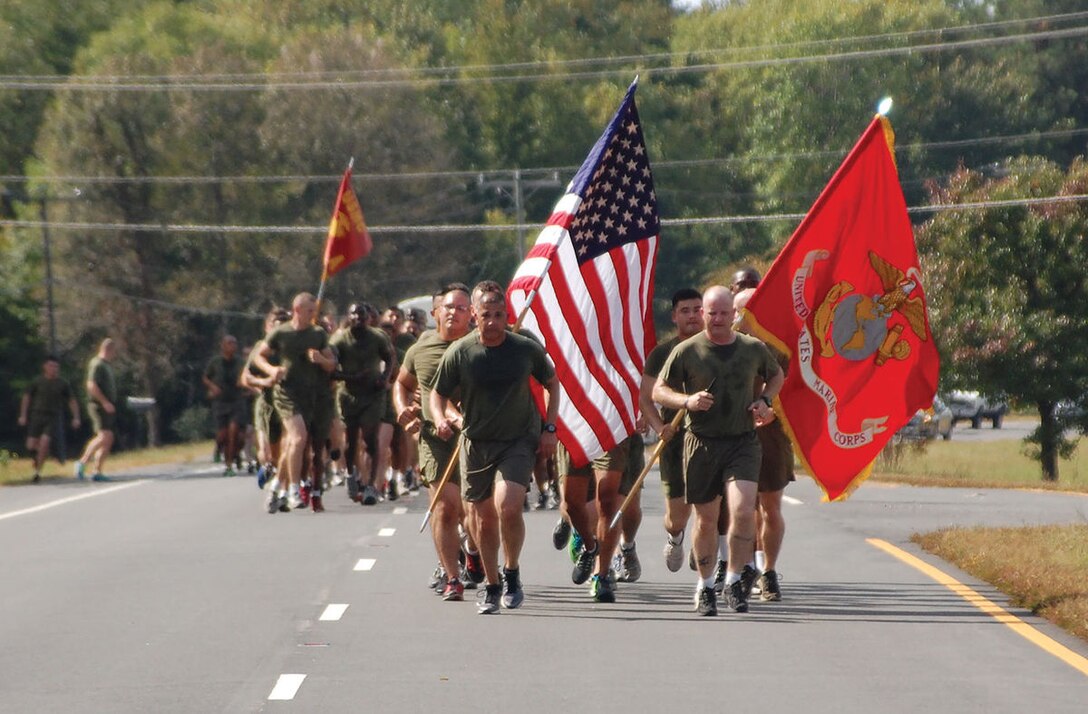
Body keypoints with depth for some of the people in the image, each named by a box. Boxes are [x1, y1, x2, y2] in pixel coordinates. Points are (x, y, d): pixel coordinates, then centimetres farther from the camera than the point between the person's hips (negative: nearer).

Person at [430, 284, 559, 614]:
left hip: (519, 441, -2)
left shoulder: (527, 349, -6)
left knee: (508, 506, -22)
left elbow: (552, 382, 11)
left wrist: (549, 428, 3)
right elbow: (438, 394, 2)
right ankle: (492, 587, 25)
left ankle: (512, 572, 2)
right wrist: (440, 419, -19)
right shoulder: (459, 353, -7)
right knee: (483, 517, 7)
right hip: (476, 443, 2)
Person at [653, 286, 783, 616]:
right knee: (706, 519, 7)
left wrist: (764, 400, 5)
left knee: (744, 510, -17)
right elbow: (658, 391, 3)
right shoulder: (687, 351, -2)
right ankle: (705, 586, 24)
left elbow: (776, 376, 25)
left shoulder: (754, 349, 5)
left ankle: (734, 581, -2)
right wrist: (687, 401, -15)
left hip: (743, 442, 1)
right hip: (702, 443, 0)